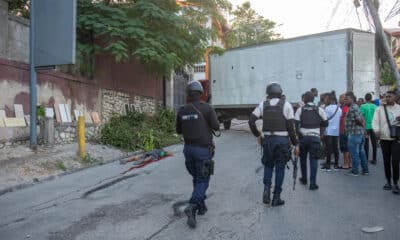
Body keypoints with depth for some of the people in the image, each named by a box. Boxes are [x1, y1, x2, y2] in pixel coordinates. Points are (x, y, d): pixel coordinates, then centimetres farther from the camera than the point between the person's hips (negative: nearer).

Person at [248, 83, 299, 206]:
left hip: (267, 139, 2)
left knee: (268, 165, 20)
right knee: (280, 168, 8)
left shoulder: (263, 104, 4)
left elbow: (251, 121, -3)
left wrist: (257, 135, 10)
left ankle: (267, 189, 2)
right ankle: (276, 197, 13)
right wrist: (296, 144, 0)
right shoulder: (286, 105, -2)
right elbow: (291, 127, -6)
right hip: (282, 140, -2)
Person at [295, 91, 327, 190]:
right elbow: (325, 123, 6)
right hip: (315, 137, 0)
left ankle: (304, 179, 30)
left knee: (303, 158, 18)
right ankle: (313, 183, -5)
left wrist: (298, 133, 6)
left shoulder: (300, 110, 0)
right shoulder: (319, 110, 3)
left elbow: (295, 124, -6)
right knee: (314, 159, 0)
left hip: (303, 137, 1)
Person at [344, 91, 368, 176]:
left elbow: (359, 120, -19)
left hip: (354, 134, -10)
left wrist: (362, 125, -1)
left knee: (354, 153, -2)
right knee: (361, 152, 15)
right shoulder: (356, 106, 16)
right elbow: (362, 119, 18)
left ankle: (354, 171, 5)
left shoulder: (352, 108, -15)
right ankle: (365, 170, 21)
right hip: (360, 133, 10)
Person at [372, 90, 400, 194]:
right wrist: (376, 131, -23)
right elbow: (375, 121, -4)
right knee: (386, 161, 9)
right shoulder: (380, 109, 5)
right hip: (384, 138, 1)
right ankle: (388, 181, 22)